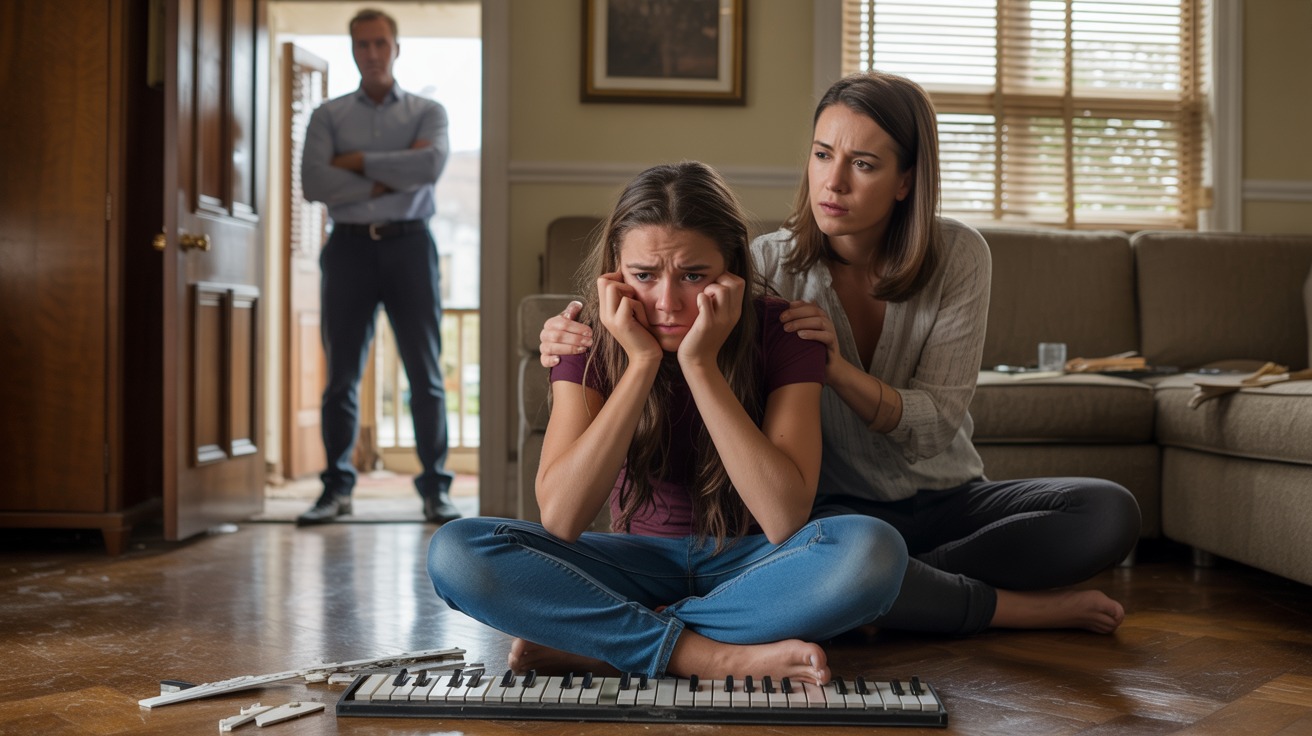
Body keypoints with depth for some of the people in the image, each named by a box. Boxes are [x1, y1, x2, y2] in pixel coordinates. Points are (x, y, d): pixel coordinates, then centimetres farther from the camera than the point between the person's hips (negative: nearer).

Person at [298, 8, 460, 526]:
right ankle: (336, 488, 10)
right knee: (341, 376, 2)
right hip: (349, 247, 1)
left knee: (425, 374, 0)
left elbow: (431, 164, -12)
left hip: (409, 245, 0)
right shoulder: (328, 116, 11)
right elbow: (313, 183, -6)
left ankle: (435, 488, 6)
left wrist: (357, 161, -8)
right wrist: (390, 180, -7)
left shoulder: (427, 112, 10)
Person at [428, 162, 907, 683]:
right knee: (455, 551, -23)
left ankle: (588, 643, -25)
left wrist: (700, 364, -27)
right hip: (640, 563, 1)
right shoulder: (594, 341, -9)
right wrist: (642, 362, -26)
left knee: (873, 551, -34)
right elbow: (559, 521, -23)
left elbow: (785, 521, -25)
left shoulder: (778, 332, -13)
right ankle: (715, 656, -27)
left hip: (746, 563, -1)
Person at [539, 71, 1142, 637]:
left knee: (1111, 514, -22)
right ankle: (1025, 608, -18)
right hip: (834, 506, -2)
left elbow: (935, 425, -13)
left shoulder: (956, 257, -8)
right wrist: (581, 340, -32)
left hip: (945, 498, 2)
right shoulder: (770, 265, -9)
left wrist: (836, 366, -31)